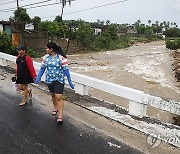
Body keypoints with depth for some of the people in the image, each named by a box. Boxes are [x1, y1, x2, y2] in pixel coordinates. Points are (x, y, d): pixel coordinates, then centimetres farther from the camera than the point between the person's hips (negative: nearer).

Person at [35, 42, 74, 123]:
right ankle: (55, 108, 45)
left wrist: (70, 82, -11)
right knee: (53, 95, 19)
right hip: (49, 80, 5)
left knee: (59, 97, -10)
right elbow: (42, 68, 8)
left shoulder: (61, 58, -14)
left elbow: (66, 70, -12)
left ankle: (60, 116, -4)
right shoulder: (45, 57, 2)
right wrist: (37, 79, 0)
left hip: (59, 80, -5)